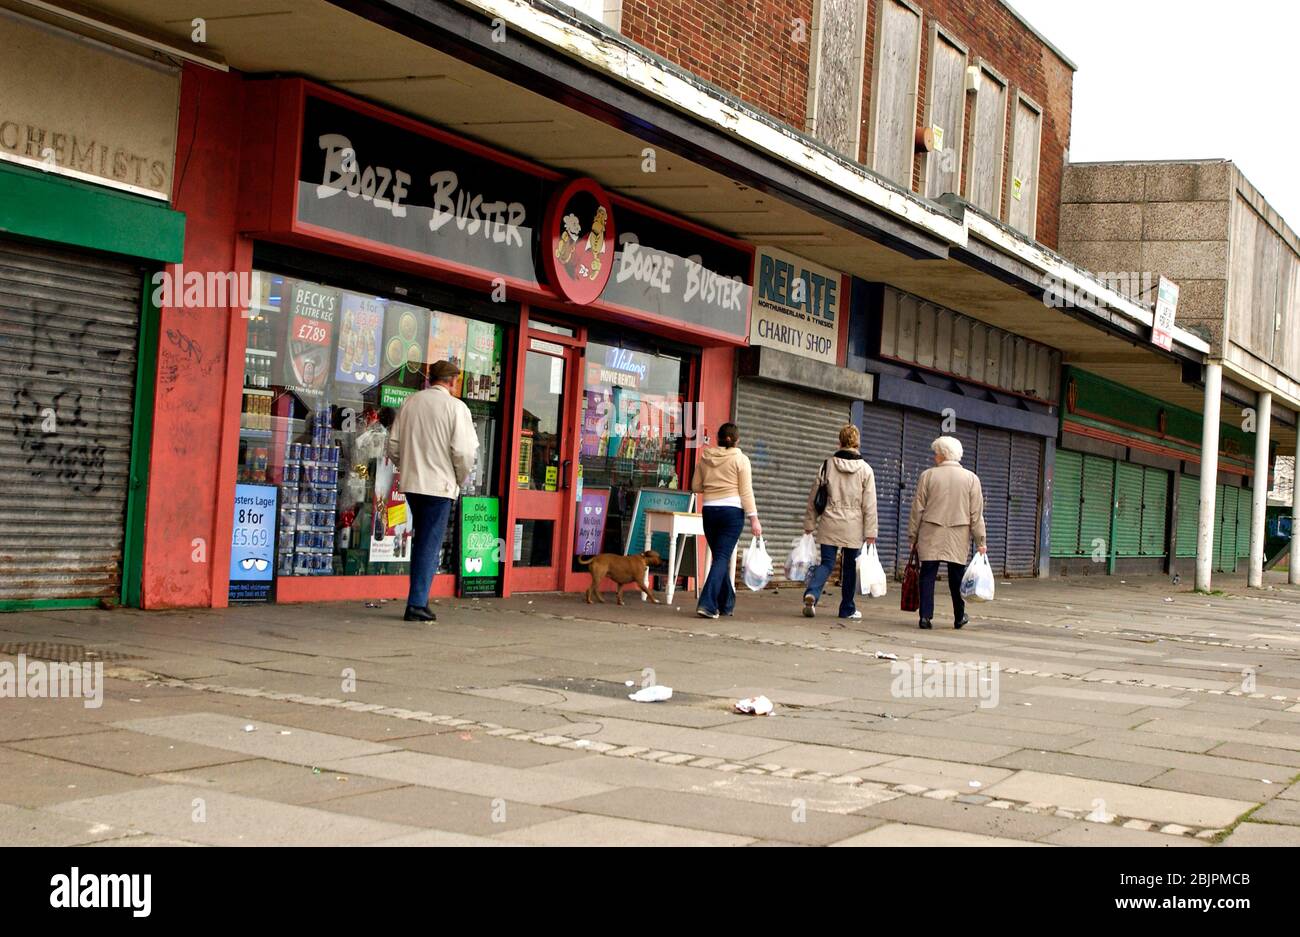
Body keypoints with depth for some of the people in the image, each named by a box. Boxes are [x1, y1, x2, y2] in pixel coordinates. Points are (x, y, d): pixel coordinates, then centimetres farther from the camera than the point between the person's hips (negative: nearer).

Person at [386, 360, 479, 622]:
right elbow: (464, 451, -14)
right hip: (441, 485, -5)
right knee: (430, 545, 0)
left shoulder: (410, 402, 6)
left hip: (411, 483, 5)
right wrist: (461, 480, 2)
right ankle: (417, 604, -2)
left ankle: (419, 598, 20)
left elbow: (393, 443, 6)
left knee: (421, 541, 18)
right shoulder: (456, 407, -8)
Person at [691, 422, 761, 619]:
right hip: (732, 510, -4)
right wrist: (754, 518, -5)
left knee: (720, 556, 15)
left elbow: (695, 487, 10)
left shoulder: (705, 457, 6)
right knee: (722, 557, -6)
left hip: (709, 510, 4)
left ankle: (726, 604, 23)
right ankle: (707, 603, -18)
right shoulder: (740, 459, -4)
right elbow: (746, 492, -7)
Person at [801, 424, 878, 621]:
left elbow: (814, 496, 4)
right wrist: (870, 531, 0)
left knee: (827, 562, 4)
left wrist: (810, 523, 13)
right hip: (853, 527, -1)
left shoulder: (828, 465, 0)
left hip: (829, 524, 1)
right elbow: (869, 505, -4)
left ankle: (812, 592, -22)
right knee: (850, 567, 11)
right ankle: (847, 609, 18)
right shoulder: (865, 470, -2)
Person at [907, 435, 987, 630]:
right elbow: (976, 513, 1)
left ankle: (925, 616, -5)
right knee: (957, 576, 10)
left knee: (928, 575, 1)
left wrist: (913, 536, 8)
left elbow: (917, 508, 1)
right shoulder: (971, 478, 3)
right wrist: (980, 540, 4)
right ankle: (959, 618, 18)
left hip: (931, 535, -1)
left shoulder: (928, 475, -1)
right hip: (959, 538, 1)